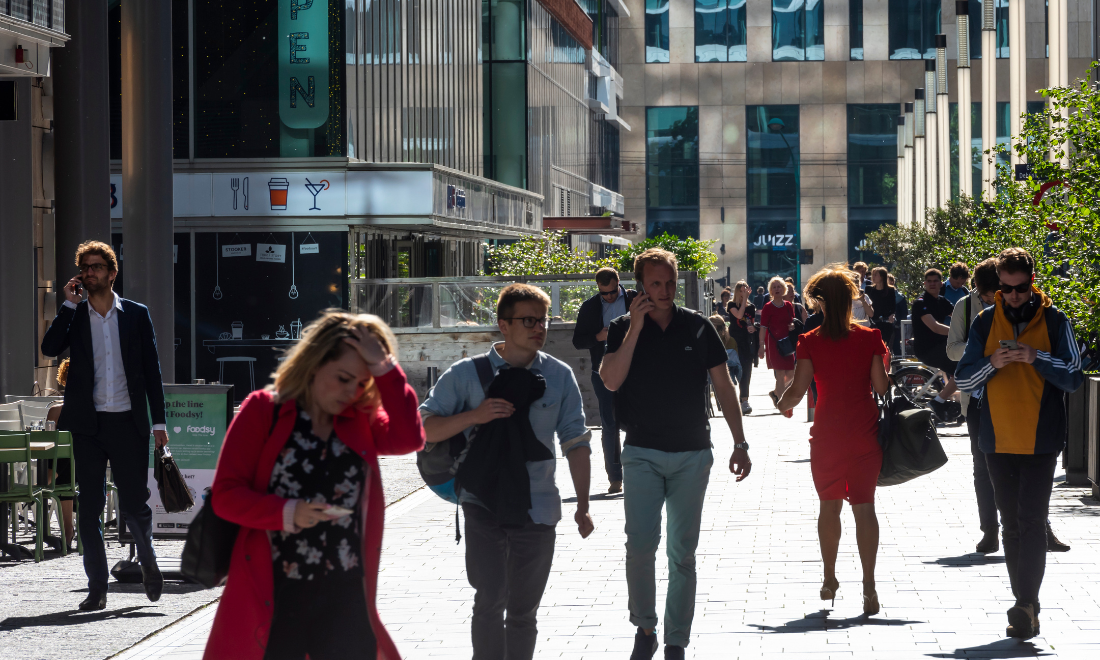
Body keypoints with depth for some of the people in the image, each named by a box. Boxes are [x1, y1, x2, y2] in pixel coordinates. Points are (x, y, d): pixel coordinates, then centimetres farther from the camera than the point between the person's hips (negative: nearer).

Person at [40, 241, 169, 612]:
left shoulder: (136, 315, 6)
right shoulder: (73, 316, 8)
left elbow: (151, 369, 6)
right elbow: (49, 348, -10)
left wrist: (159, 421, 1)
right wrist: (69, 304, -9)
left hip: (128, 422, -1)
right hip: (88, 426, 1)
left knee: (134, 504, 1)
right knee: (90, 508, 2)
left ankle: (148, 562, 28)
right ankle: (97, 587, 7)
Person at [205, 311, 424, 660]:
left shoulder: (362, 421, 10)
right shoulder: (263, 410, -1)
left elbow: (409, 439, -10)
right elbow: (225, 494, -5)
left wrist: (384, 367, -11)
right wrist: (287, 513, -20)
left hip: (345, 596, 3)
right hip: (275, 595, -3)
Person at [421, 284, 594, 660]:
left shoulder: (559, 376, 6)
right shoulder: (467, 374, 0)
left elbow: (576, 442, 8)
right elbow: (425, 429, 0)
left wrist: (583, 507, 4)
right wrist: (474, 415, -16)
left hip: (537, 509, 2)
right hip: (483, 505, -2)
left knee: (522, 611, 10)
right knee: (490, 601, -13)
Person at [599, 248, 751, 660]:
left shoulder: (698, 328, 2)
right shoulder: (624, 329, 1)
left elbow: (724, 387, 6)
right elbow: (611, 380, -14)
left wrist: (740, 444, 3)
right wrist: (635, 328, -17)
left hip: (692, 455, 1)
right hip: (643, 453, -1)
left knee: (682, 552, 4)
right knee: (640, 544, -13)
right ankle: (644, 627, 7)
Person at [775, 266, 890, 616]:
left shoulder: (811, 342, -7)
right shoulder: (870, 338, -5)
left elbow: (798, 390, -8)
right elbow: (881, 386, -6)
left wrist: (782, 404, 13)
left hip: (827, 433, 0)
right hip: (864, 431, 0)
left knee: (829, 505, 16)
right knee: (864, 506, 1)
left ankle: (830, 579, 26)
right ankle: (869, 585, -6)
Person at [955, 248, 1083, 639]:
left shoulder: (1054, 321, 0)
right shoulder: (985, 322, 6)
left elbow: (1073, 378, -3)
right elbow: (964, 380, 5)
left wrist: (1036, 358, -18)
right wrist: (991, 363, -14)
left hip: (1041, 441, -3)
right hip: (998, 440, 3)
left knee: (1031, 521, -12)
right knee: (1012, 525, 8)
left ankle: (1026, 605, -12)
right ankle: (1027, 609, 16)